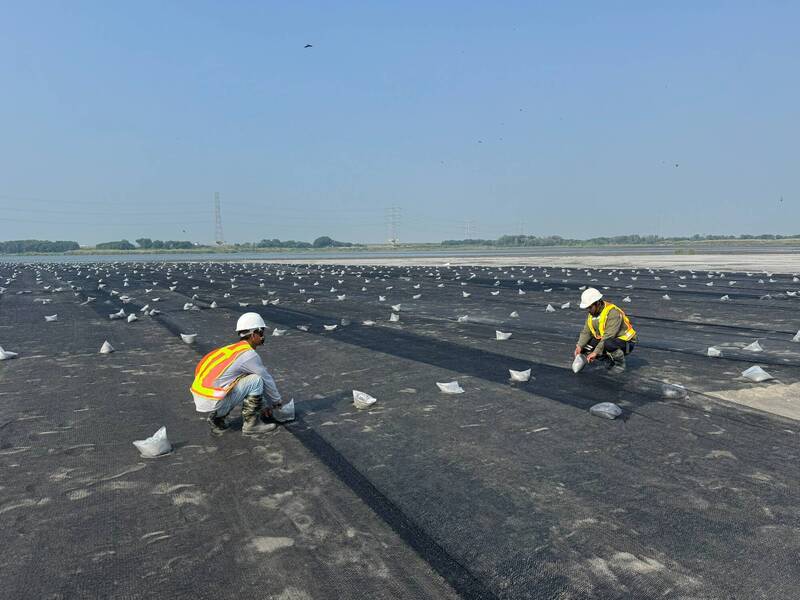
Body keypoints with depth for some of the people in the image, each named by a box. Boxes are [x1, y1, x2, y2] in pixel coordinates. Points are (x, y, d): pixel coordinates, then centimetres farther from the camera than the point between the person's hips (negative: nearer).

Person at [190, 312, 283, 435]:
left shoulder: (232, 349, 18)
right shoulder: (249, 354, -10)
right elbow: (267, 379, 0)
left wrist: (266, 404, 33)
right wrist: (276, 402, 19)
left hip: (199, 399, 9)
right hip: (213, 403, -9)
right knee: (256, 380, -8)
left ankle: (216, 418, 17)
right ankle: (251, 424, 2)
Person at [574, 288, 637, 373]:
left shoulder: (613, 312, -28)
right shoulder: (592, 313, -3)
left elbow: (609, 336, -33)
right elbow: (586, 332, -4)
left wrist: (595, 352, -34)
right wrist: (579, 346, -20)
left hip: (626, 342, -8)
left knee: (608, 344, -40)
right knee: (584, 347, -9)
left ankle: (620, 363, -10)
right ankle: (611, 359, 8)